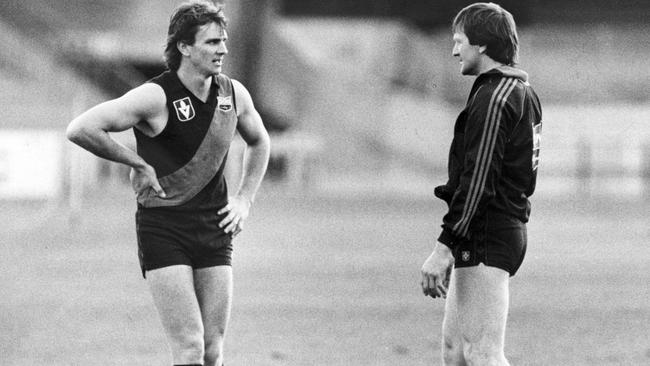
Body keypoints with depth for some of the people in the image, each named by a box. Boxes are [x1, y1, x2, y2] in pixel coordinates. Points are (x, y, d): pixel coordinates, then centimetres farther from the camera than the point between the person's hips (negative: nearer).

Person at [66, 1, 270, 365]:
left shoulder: (234, 94, 4)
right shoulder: (156, 96, -15)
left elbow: (259, 142, 26)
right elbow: (81, 130, -21)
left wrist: (245, 199, 12)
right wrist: (138, 164, -15)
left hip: (214, 230, 5)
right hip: (163, 229, -5)